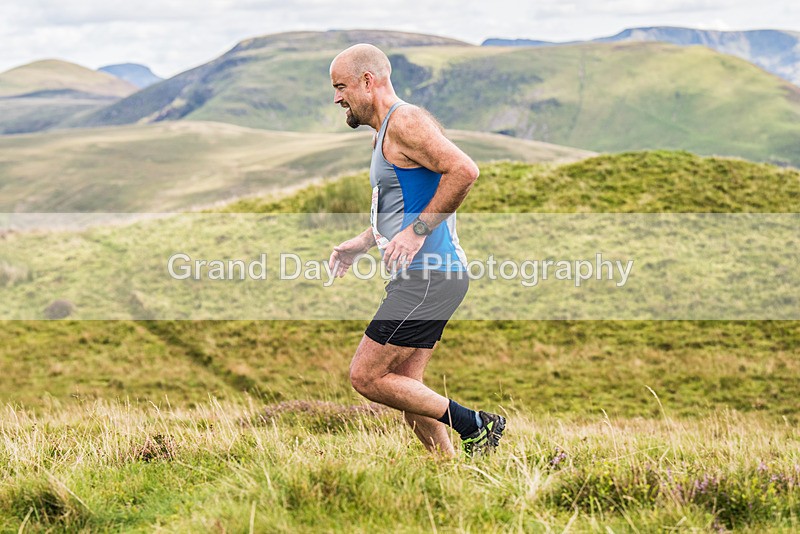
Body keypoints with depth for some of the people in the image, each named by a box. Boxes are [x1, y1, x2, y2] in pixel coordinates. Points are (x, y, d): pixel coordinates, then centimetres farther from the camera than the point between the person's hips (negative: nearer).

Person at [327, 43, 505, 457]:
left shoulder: (404, 121, -12)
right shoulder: (386, 132, 20)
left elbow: (464, 170, -26)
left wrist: (417, 231, -23)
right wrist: (359, 245, 20)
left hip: (429, 277, -11)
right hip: (422, 276, 11)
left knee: (366, 378, -8)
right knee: (403, 387, 10)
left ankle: (475, 425, -2)